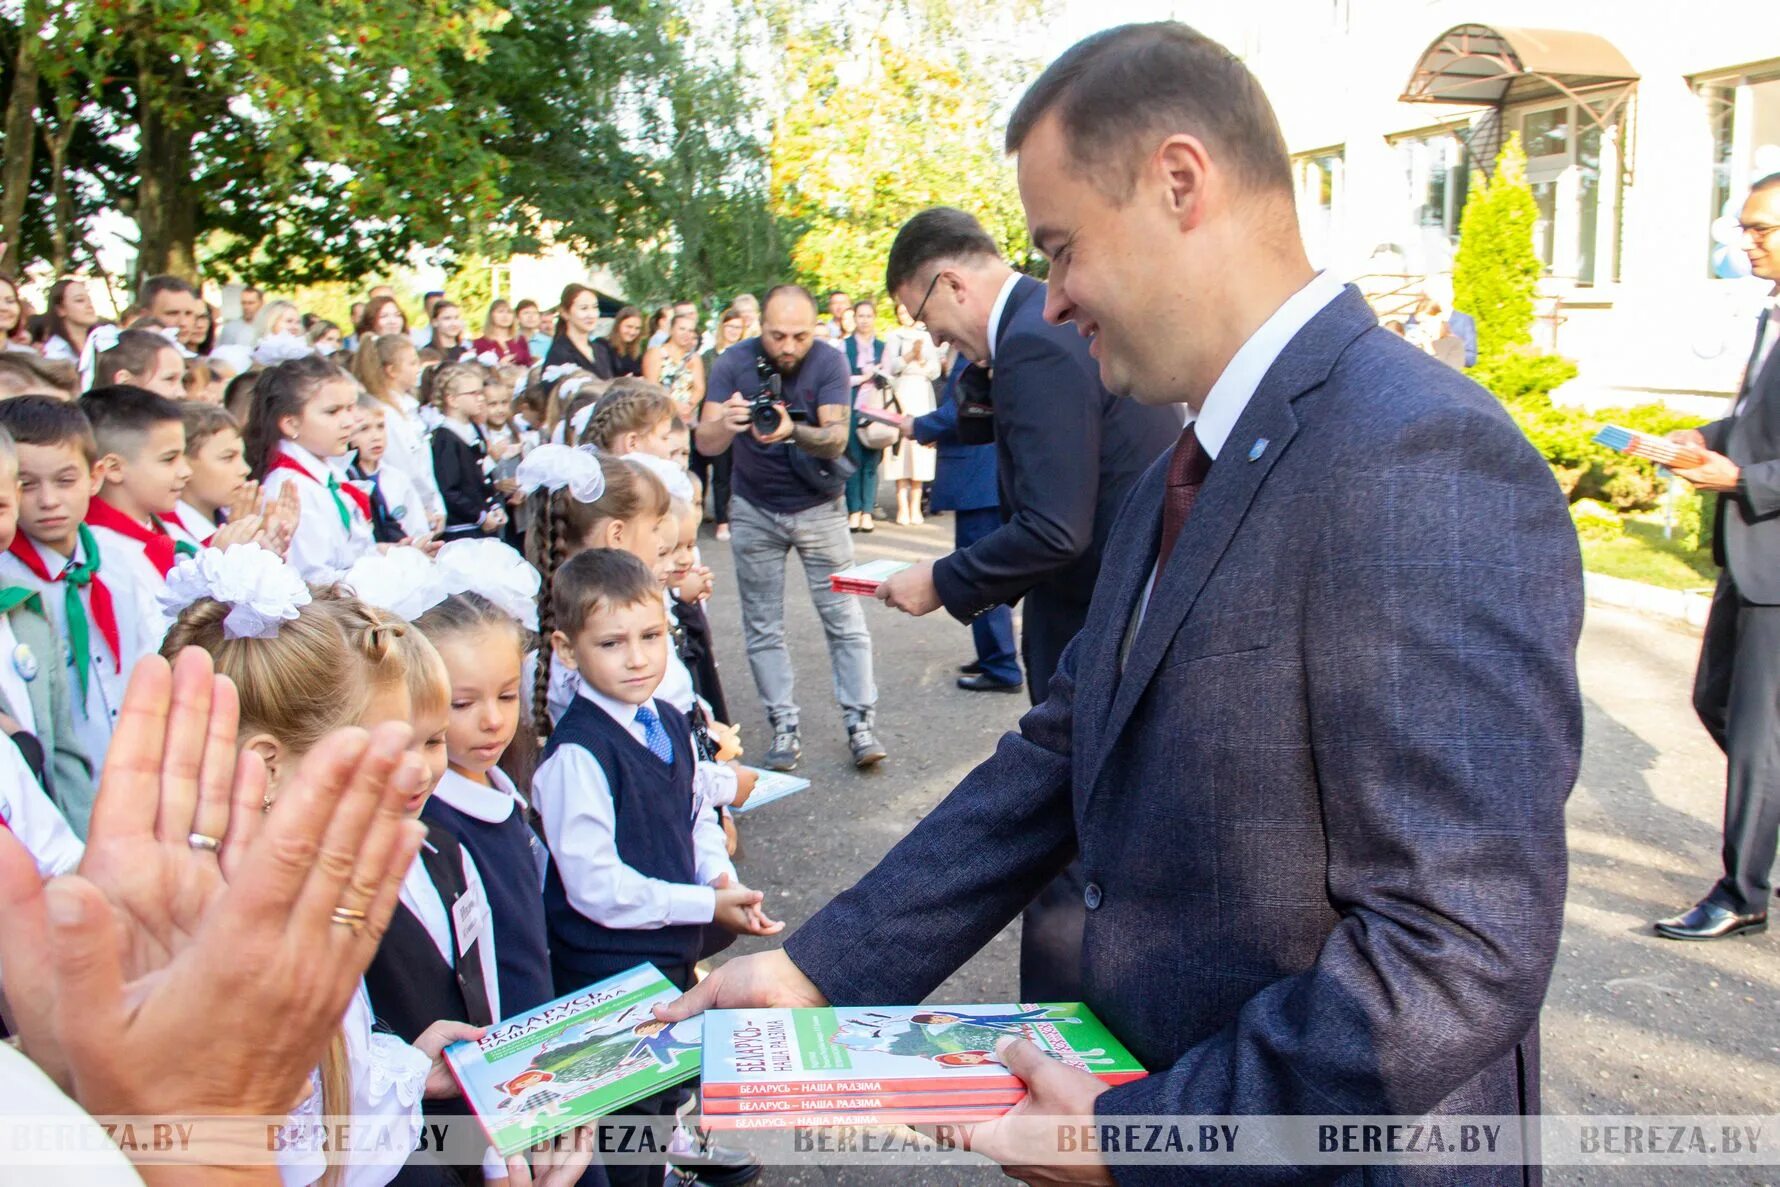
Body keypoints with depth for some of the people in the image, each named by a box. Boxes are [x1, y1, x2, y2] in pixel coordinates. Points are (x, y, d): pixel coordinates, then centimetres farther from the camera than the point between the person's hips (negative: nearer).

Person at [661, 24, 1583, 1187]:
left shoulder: (1422, 460, -24)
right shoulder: (1179, 480, 6)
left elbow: (1457, 958, -28)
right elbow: (1061, 762, 6)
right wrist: (818, 971, 1)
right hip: (1148, 1089, 8)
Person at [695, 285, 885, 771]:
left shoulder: (829, 362, -16)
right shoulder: (735, 362, -15)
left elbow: (836, 439, -26)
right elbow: (706, 444, -23)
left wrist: (792, 431, -48)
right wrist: (725, 425, -47)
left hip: (819, 507, -1)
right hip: (754, 510, 1)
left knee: (844, 619, -3)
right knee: (762, 628, 4)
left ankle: (861, 723, 2)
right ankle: (784, 727, 13)